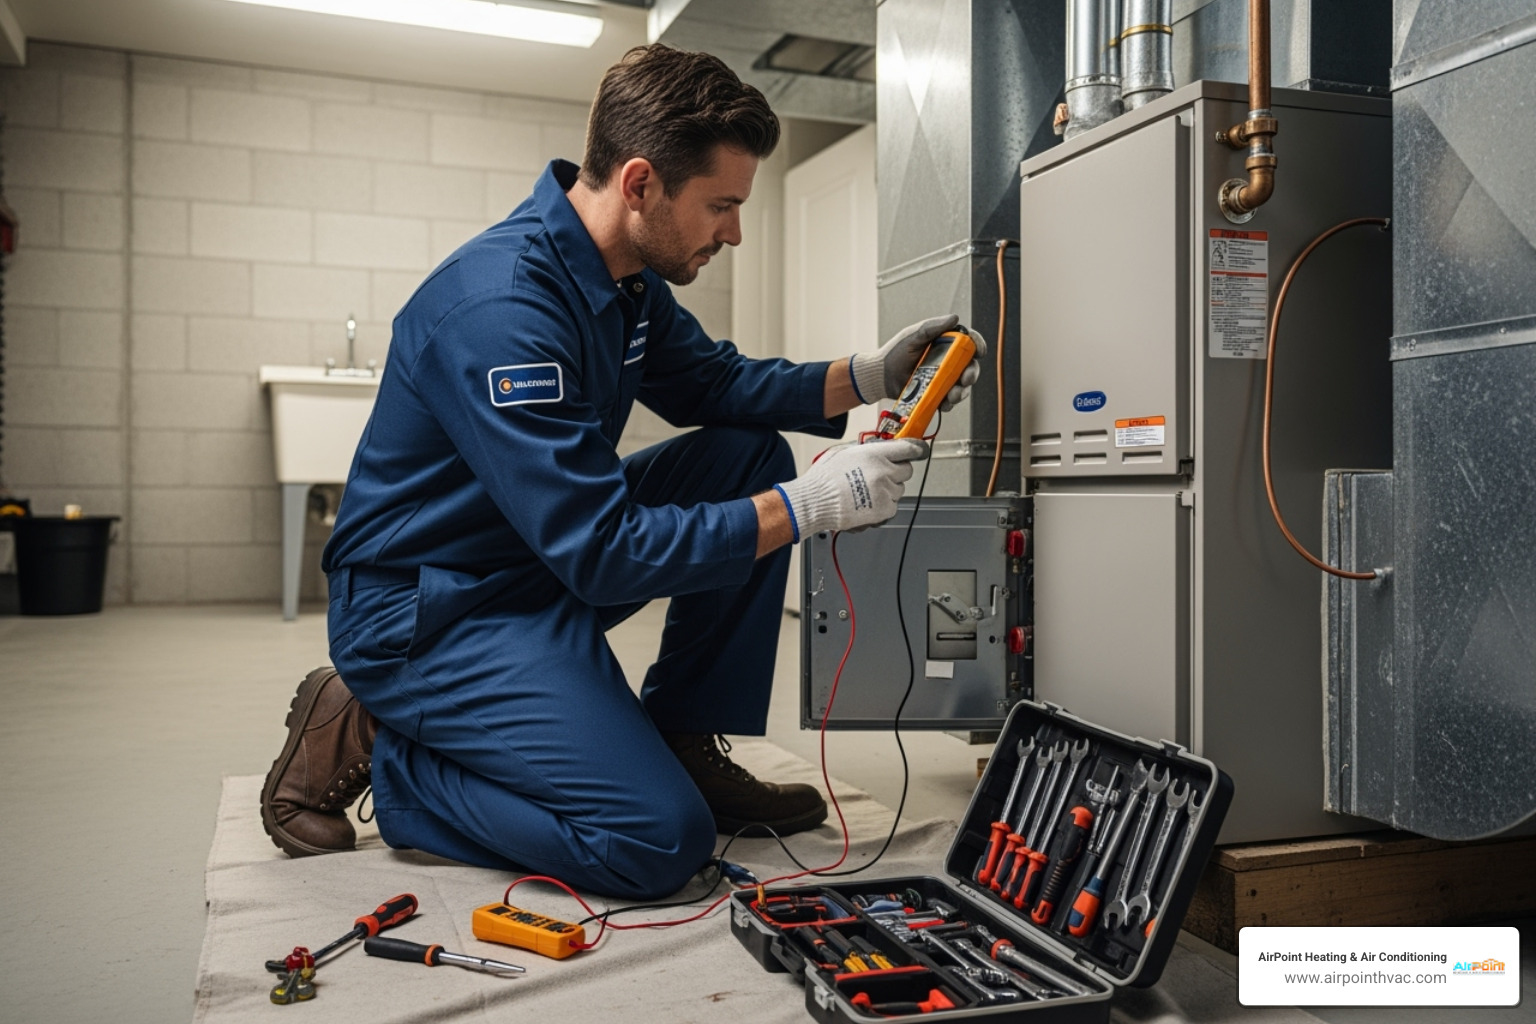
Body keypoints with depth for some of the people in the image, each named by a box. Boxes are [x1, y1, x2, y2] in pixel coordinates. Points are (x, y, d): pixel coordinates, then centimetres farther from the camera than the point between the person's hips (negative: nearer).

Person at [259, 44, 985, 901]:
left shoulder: (631, 279, 1)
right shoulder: (502, 307, -29)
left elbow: (714, 383, 14)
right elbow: (602, 555, -30)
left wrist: (865, 378, -2)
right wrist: (807, 507, -25)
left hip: (548, 565, 10)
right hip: (426, 615, -9)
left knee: (751, 453, 1)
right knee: (663, 840, -20)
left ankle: (687, 746, 7)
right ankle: (360, 742, -2)